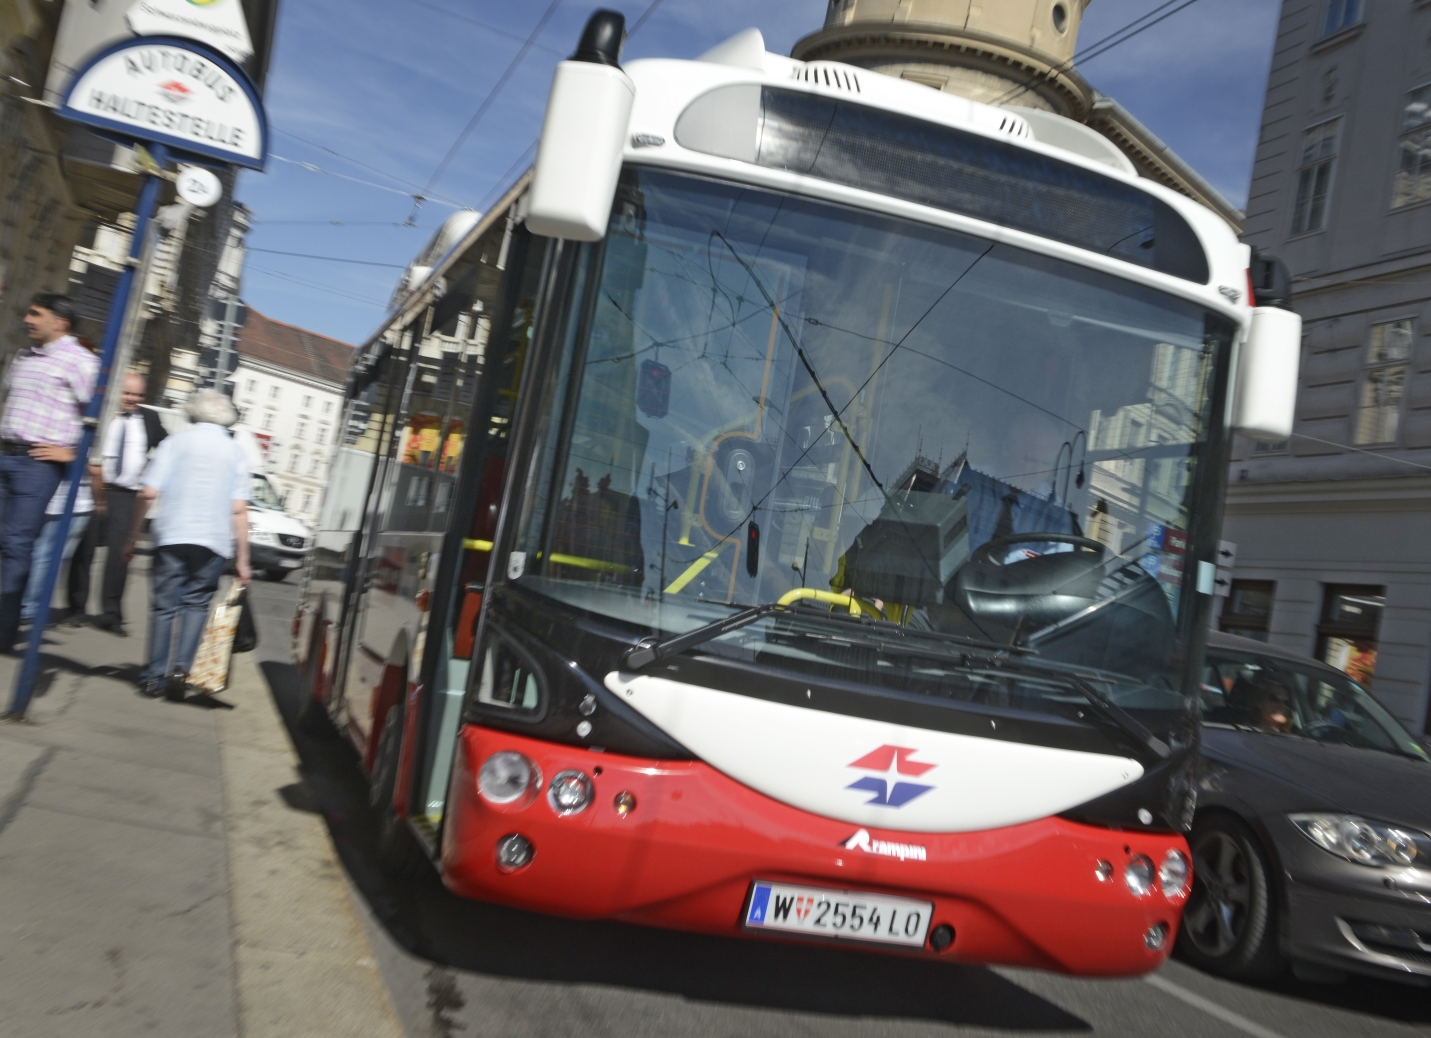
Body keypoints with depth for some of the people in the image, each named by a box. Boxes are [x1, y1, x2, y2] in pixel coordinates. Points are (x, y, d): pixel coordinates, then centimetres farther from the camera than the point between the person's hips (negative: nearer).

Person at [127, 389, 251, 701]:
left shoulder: (176, 441, 5)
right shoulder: (236, 452, 8)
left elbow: (149, 493, -2)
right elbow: (239, 509, 1)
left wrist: (132, 537, 6)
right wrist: (242, 559, 3)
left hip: (172, 536, 0)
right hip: (215, 542, 0)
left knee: (165, 605, 7)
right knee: (197, 605, 10)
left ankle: (155, 676, 9)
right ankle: (181, 666, -6)